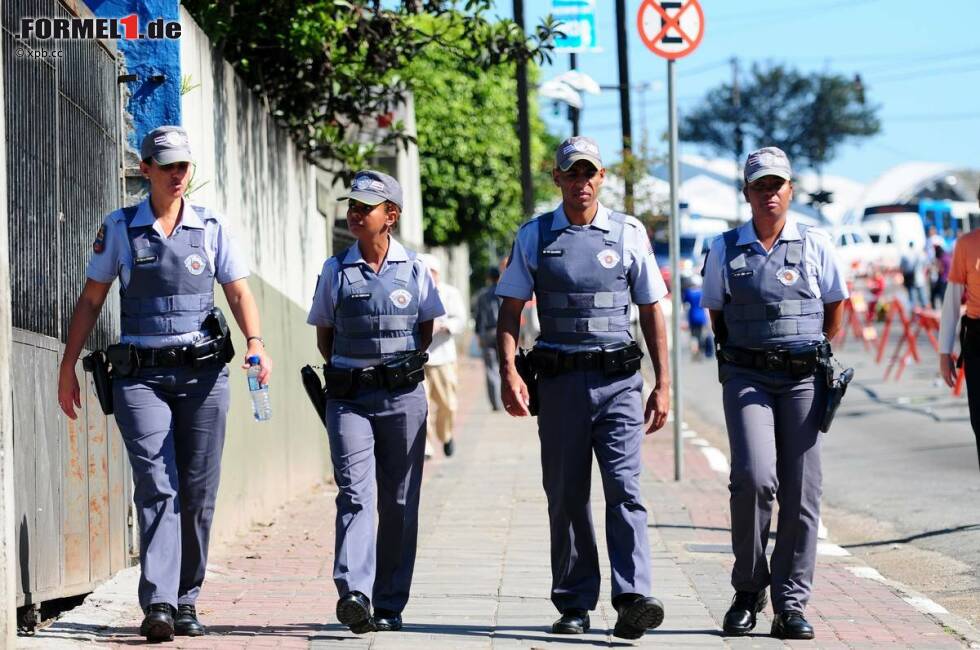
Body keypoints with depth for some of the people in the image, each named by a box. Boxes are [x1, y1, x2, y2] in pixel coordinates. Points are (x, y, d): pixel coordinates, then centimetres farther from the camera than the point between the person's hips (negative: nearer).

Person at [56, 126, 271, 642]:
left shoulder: (211, 228, 7)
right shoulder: (119, 228, 5)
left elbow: (238, 293, 2)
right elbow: (91, 300, 9)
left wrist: (255, 342, -17)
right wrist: (68, 366, 6)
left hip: (202, 372, 2)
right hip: (140, 376, -2)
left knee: (197, 492, 4)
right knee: (157, 486, -14)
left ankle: (186, 600, 15)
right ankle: (158, 604, -20)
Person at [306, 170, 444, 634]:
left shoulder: (414, 269, 3)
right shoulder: (335, 271, 4)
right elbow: (324, 335, 14)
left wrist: (398, 366, 8)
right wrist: (349, 370, 6)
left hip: (403, 398, 1)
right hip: (349, 399, -1)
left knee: (398, 503, 4)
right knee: (355, 492, -15)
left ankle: (389, 604, 12)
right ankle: (353, 593, -27)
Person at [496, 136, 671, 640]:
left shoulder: (628, 234, 7)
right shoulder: (534, 237, 7)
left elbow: (651, 312, 10)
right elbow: (511, 310, 5)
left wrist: (663, 384, 6)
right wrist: (508, 371, -10)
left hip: (618, 381, -1)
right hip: (560, 380, 1)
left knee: (624, 486, -13)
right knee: (566, 496, 5)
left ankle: (633, 600, -20)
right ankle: (574, 606, 14)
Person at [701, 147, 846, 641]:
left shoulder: (815, 245, 5)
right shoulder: (725, 249, 7)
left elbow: (835, 308, 16)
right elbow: (715, 313, 16)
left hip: (803, 380, 1)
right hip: (747, 378, -1)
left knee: (801, 493, -2)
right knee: (754, 478, -18)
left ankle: (790, 606, 5)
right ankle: (748, 591, -1)